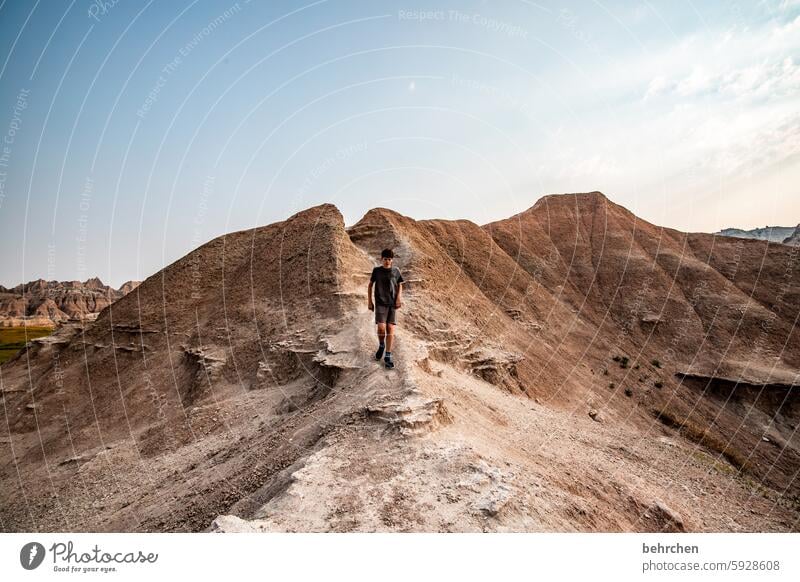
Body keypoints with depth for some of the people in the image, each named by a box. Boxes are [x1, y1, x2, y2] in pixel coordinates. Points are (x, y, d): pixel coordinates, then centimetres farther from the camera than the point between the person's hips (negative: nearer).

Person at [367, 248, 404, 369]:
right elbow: (370, 285, 10)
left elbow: (400, 285, 15)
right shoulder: (377, 270, 4)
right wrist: (369, 301, 5)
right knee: (381, 327, -15)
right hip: (380, 303, -1)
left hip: (392, 303, 1)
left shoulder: (396, 271, 7)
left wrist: (398, 298, 0)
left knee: (390, 328, -5)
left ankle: (388, 356, 2)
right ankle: (381, 345, 17)